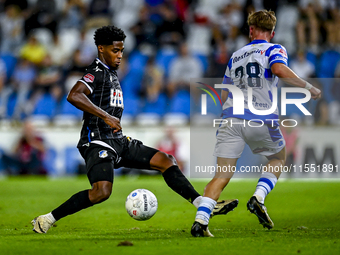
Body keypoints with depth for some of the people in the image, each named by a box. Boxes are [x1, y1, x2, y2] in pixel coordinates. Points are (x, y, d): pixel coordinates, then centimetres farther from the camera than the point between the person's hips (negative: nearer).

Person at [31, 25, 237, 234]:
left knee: (166, 161, 3)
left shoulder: (111, 73, 19)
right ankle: (46, 220, -18)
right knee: (102, 191, -28)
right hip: (98, 143, -10)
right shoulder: (97, 72, -11)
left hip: (118, 142, 10)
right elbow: (74, 96, -28)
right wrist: (106, 117, -29)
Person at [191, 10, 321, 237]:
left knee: (222, 176, 2)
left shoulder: (236, 56, 23)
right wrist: (309, 87, -9)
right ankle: (258, 198, 0)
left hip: (231, 118, 3)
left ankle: (200, 220, -16)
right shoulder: (274, 50, 8)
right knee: (279, 158, 23)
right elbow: (279, 70, -16)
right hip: (261, 119, -3)